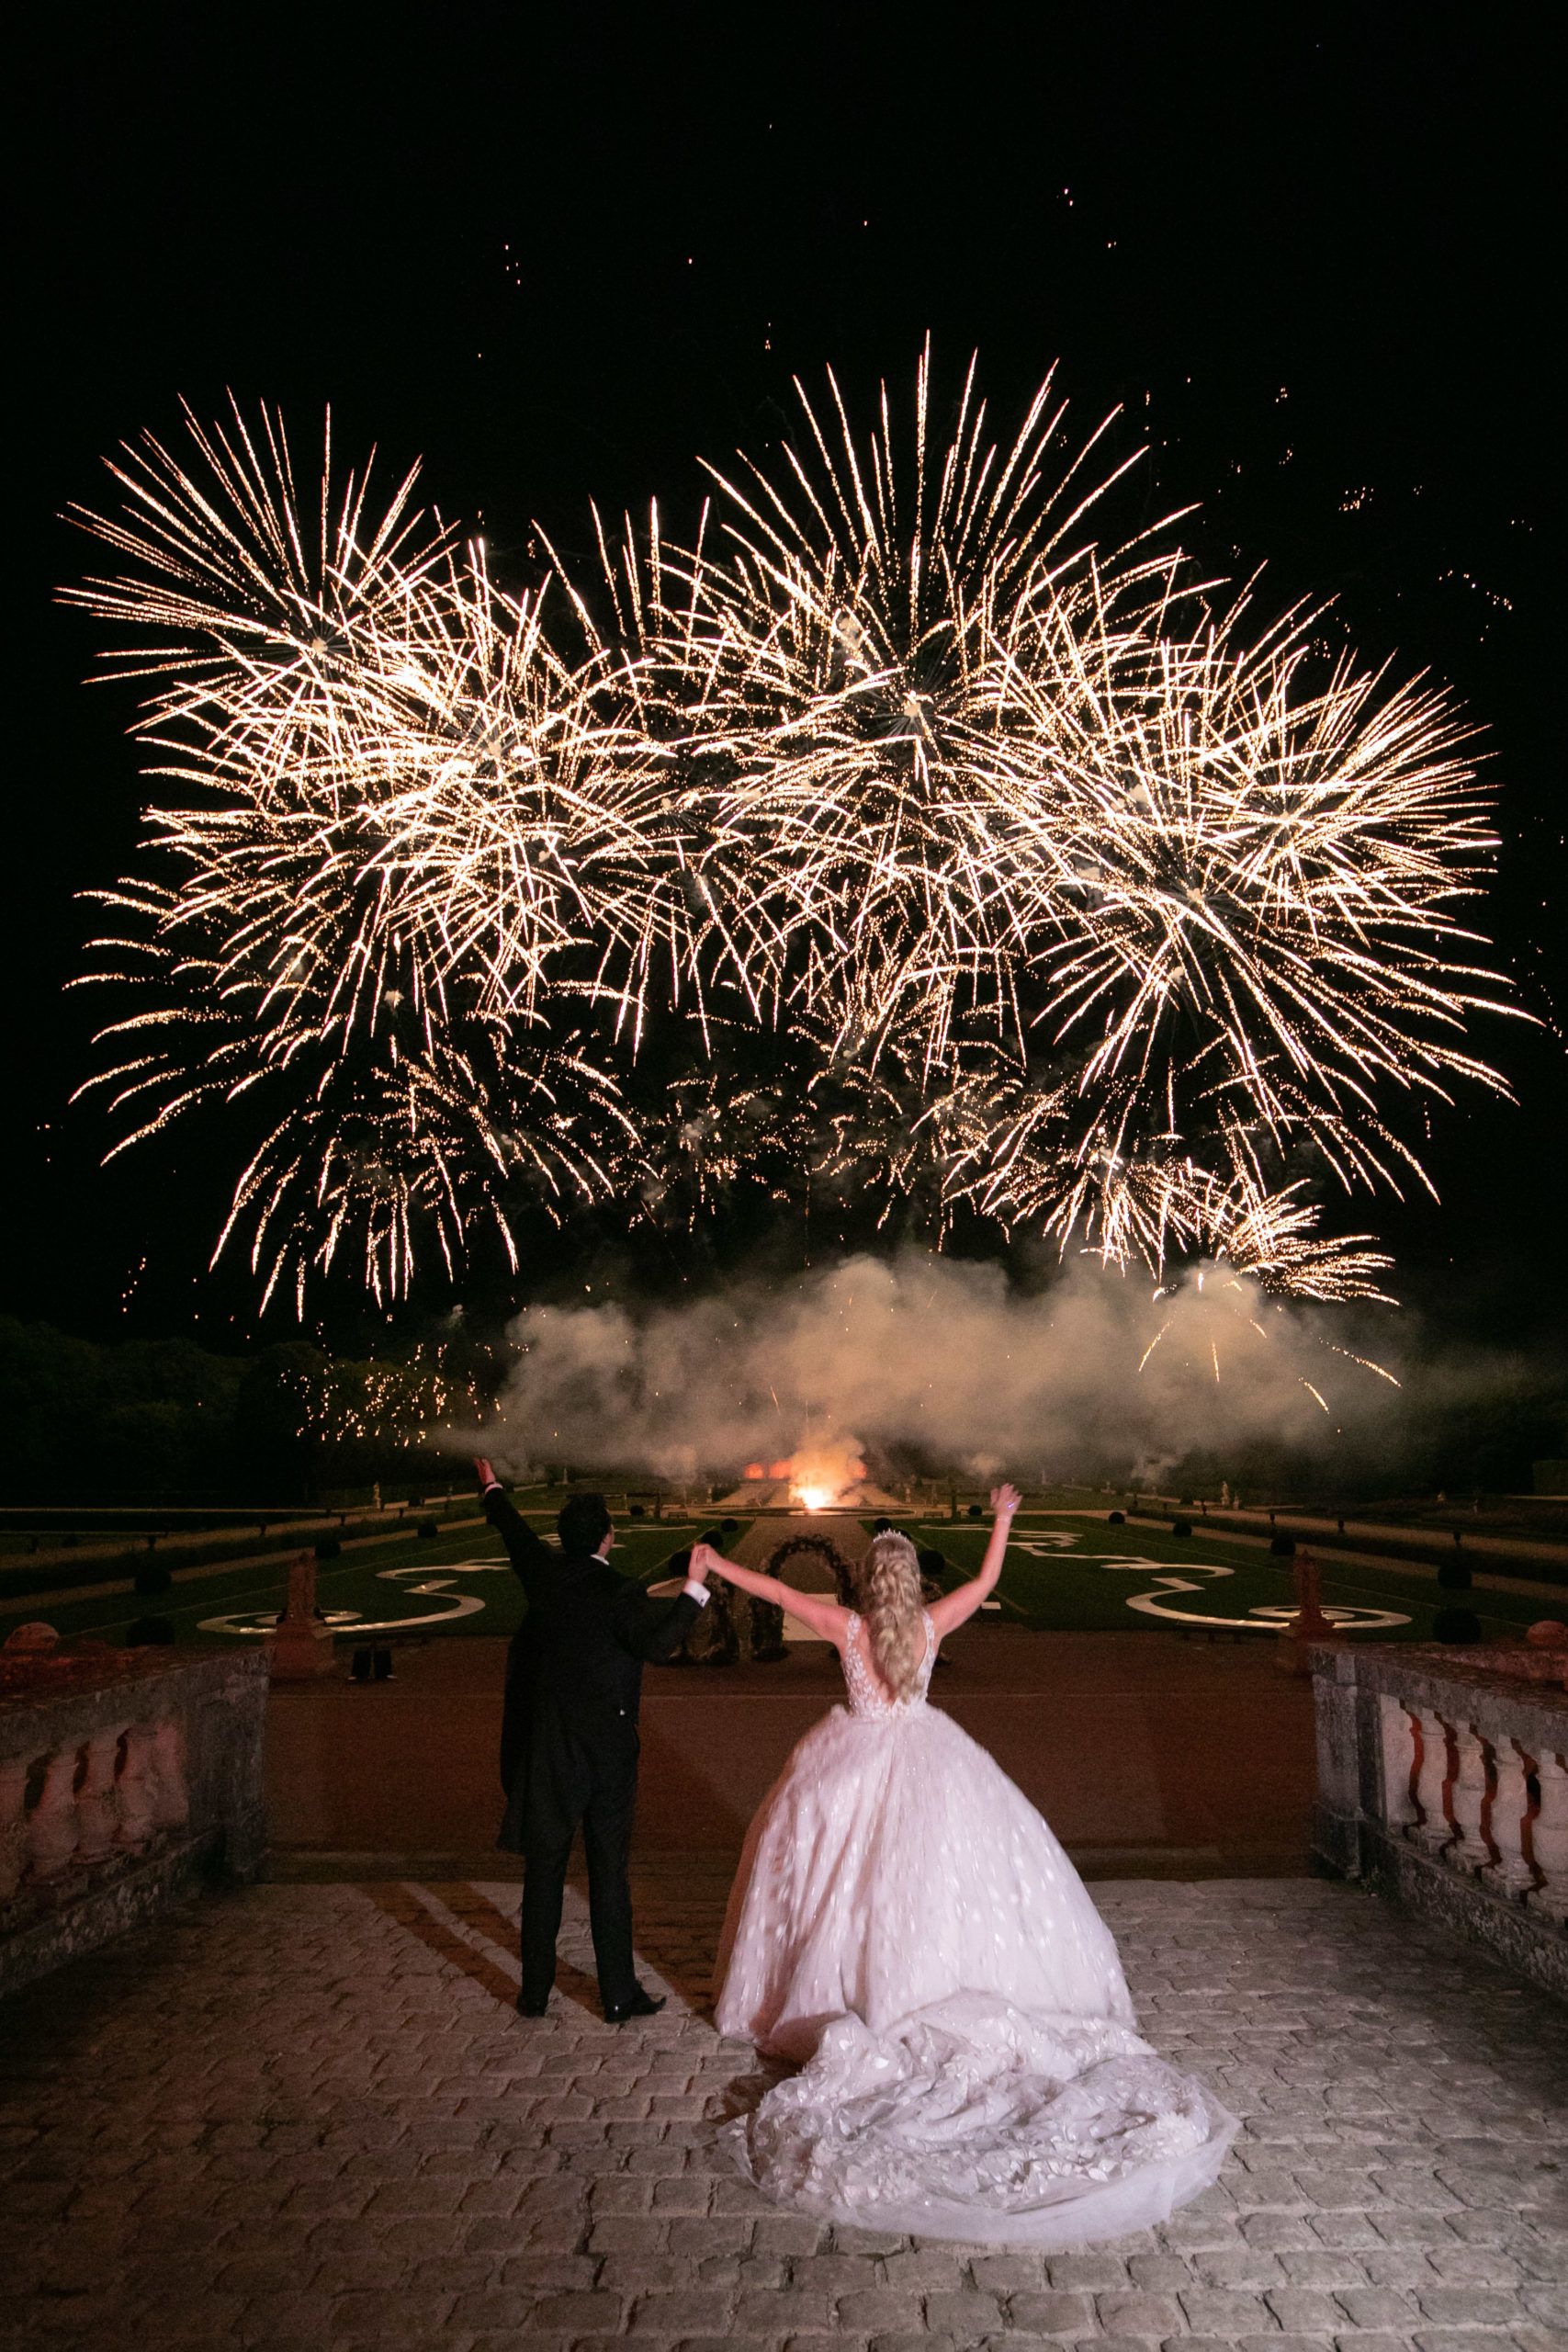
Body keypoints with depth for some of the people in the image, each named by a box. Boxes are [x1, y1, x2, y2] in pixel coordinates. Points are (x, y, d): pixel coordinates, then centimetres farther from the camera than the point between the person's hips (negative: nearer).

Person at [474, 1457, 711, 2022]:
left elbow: (514, 1530, 17)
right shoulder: (616, 1592, -17)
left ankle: (535, 1991, 25)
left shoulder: (544, 1573, -1)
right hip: (605, 1748, -4)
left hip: (546, 1747, 5)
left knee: (543, 1871, 14)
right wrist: (694, 1589, -24)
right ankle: (619, 1995, 15)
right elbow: (657, 1639, -29)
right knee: (608, 1873, 6)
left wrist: (492, 1487, 34)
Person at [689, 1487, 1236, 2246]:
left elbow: (775, 1590, -8)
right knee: (932, 1871, 10)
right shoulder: (933, 1624, -11)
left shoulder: (845, 1626, -15)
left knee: (842, 1873, 14)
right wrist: (1002, 1521, 16)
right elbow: (986, 1580, 3)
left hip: (853, 1769, -1)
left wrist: (714, 1563, 3)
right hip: (923, 1765, 1)